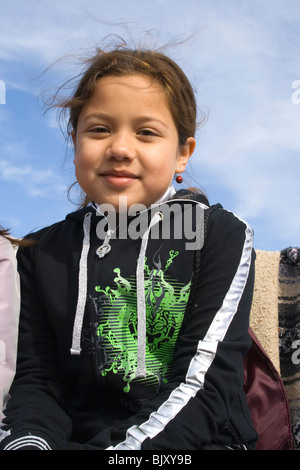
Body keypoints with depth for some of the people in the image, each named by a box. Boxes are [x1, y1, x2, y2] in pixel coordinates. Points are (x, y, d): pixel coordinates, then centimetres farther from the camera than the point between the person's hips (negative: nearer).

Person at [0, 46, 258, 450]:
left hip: (195, 439, -2)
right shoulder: (43, 253, 11)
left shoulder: (221, 235, 1)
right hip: (79, 439, 2)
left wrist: (131, 447, -20)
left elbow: (204, 387, -6)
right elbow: (37, 382, 8)